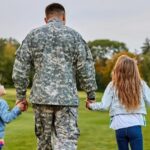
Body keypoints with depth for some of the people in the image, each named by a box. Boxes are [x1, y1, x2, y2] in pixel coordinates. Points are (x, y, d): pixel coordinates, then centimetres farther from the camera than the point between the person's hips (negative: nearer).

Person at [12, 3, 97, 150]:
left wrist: (21, 95, 12)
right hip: (67, 97, -2)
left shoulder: (33, 35, 7)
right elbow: (86, 68, 0)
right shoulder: (74, 35, 3)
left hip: (41, 96, 2)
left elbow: (20, 69, 5)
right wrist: (91, 94, 9)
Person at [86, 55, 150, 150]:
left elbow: (104, 106, 1)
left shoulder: (113, 85, -1)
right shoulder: (141, 84, -1)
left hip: (119, 127, 1)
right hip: (135, 126, -1)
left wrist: (91, 105, 19)